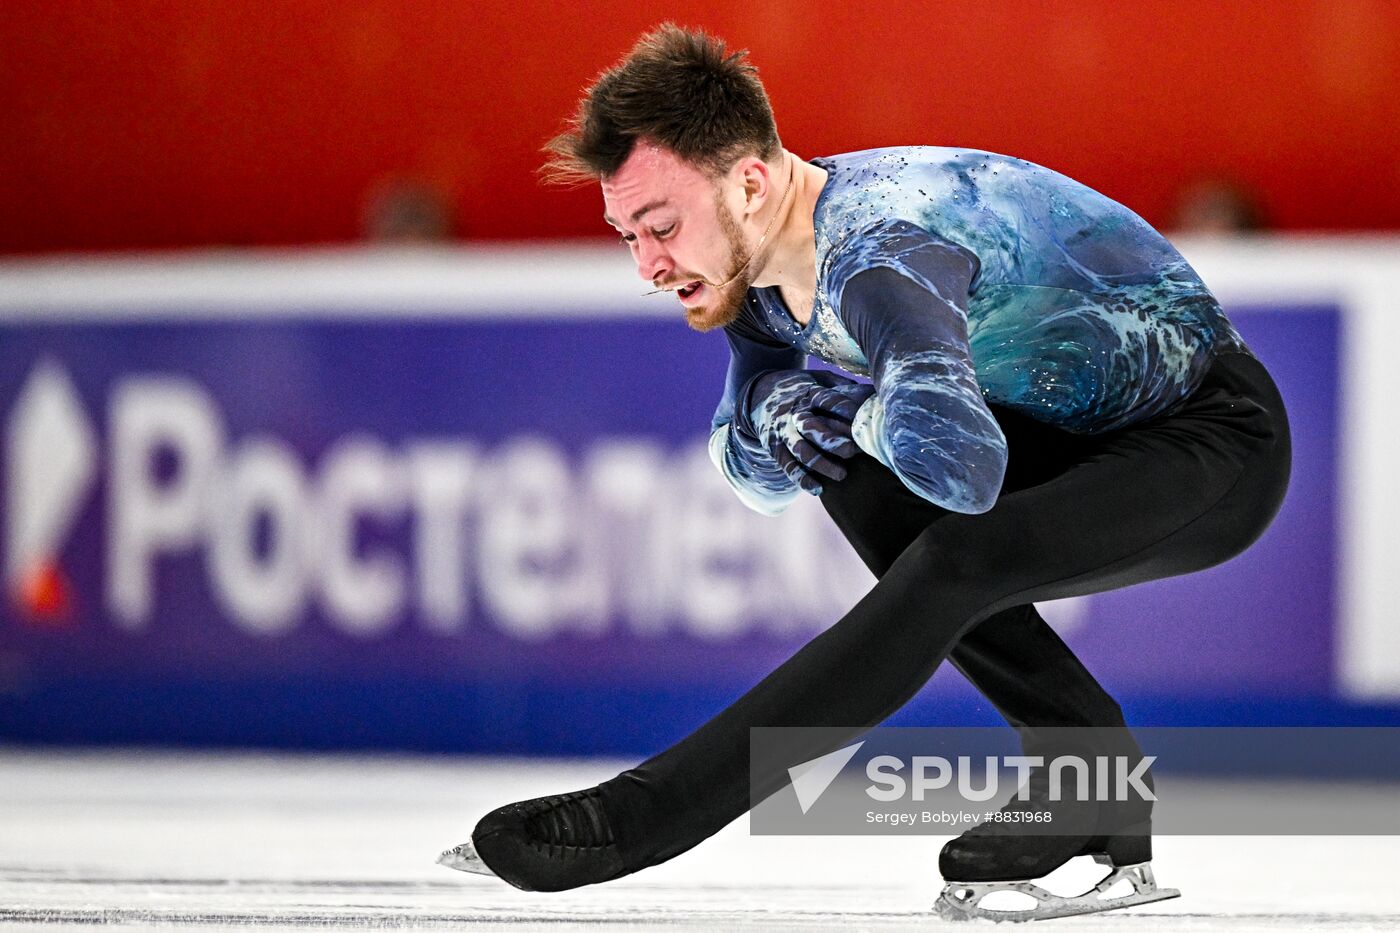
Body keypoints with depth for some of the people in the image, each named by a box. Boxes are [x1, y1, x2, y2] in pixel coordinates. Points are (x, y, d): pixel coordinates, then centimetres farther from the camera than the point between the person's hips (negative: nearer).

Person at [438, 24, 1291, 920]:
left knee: (955, 563, -29)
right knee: (848, 466, -6)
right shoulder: (766, 256, -3)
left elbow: (962, 468, -48)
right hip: (1087, 432, 9)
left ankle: (638, 818, -27)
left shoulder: (879, 251, -32)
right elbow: (757, 474, 11)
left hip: (1222, 442, -9)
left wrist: (873, 409, -25)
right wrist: (772, 418, -13)